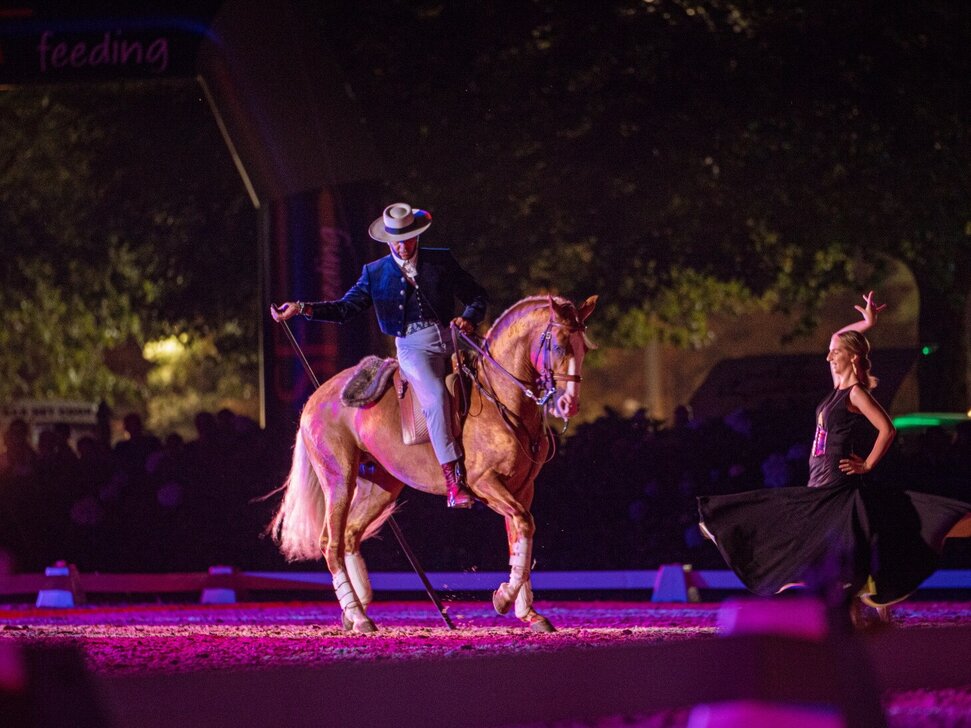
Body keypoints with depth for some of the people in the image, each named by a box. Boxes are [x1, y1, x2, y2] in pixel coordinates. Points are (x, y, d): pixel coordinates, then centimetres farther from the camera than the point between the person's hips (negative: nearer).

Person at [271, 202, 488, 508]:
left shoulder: (441, 261, 12)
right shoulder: (376, 273, 11)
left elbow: (478, 296, 17)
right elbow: (345, 307, 7)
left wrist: (469, 319, -5)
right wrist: (302, 308, -6)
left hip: (452, 337, 4)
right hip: (413, 345, -4)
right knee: (436, 396, -30)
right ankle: (454, 483, -36)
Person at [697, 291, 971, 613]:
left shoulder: (856, 393, -10)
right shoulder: (838, 389, 14)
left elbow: (887, 429, -20)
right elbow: (840, 340, 29)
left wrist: (867, 465, -14)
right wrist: (865, 324, 20)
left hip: (839, 487, -9)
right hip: (819, 486, 9)